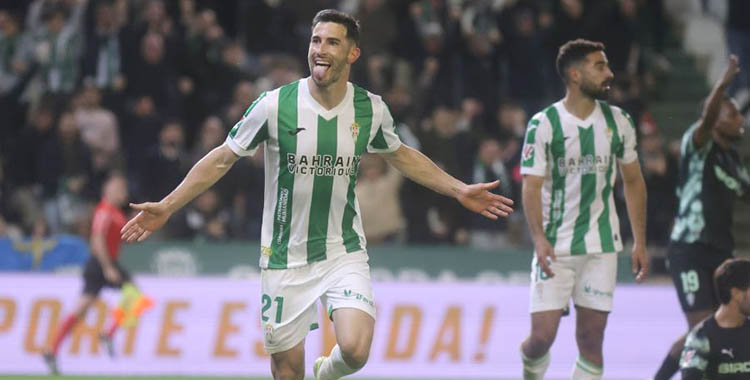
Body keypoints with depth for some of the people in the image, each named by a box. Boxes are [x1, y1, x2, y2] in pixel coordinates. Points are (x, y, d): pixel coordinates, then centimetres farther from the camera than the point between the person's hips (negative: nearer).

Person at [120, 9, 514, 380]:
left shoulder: (370, 109, -4)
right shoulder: (274, 105, -11)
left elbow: (400, 155, 18)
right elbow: (223, 159, 0)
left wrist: (460, 191, 19)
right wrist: (166, 206, -5)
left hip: (344, 252, 1)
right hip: (285, 256, -1)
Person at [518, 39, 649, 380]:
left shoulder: (618, 122, 6)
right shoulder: (543, 125, -6)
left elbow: (633, 181, 14)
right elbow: (532, 186, -10)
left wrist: (640, 242, 9)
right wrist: (539, 238, -24)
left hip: (601, 247, 3)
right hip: (555, 247, -3)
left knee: (591, 341, 0)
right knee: (542, 336, -7)